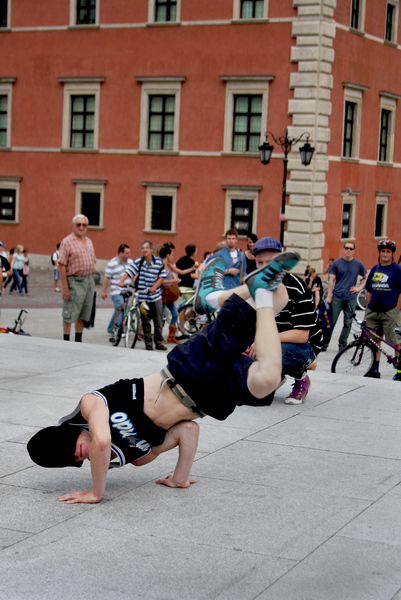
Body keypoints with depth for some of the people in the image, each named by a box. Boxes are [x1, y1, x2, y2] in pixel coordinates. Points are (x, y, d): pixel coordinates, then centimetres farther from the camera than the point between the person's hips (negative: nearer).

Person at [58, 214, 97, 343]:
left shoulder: (88, 241, 14)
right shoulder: (67, 242, -8)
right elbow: (62, 265, -13)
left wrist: (92, 281, 14)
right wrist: (65, 287, -18)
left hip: (89, 280, 7)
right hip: (75, 282, -7)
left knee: (83, 315, 11)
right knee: (69, 316, -4)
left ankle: (78, 341, 19)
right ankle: (66, 341, 3)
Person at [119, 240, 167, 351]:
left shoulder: (159, 261, 0)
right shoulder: (138, 261, -2)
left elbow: (162, 276, 3)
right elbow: (128, 271, -11)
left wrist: (154, 287, -11)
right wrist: (122, 281, -28)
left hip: (156, 296, 1)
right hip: (143, 297, -1)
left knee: (158, 321, 5)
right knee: (145, 321, 2)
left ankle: (159, 342, 15)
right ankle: (148, 342, 11)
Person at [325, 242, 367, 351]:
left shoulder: (358, 264, 4)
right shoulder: (337, 263, 2)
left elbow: (366, 278, 17)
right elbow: (331, 280, 1)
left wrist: (359, 287, 2)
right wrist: (329, 296, -5)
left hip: (351, 298, 1)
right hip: (337, 297, -1)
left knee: (348, 323, 5)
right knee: (331, 321, -2)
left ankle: (342, 344, 15)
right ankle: (325, 343, 6)